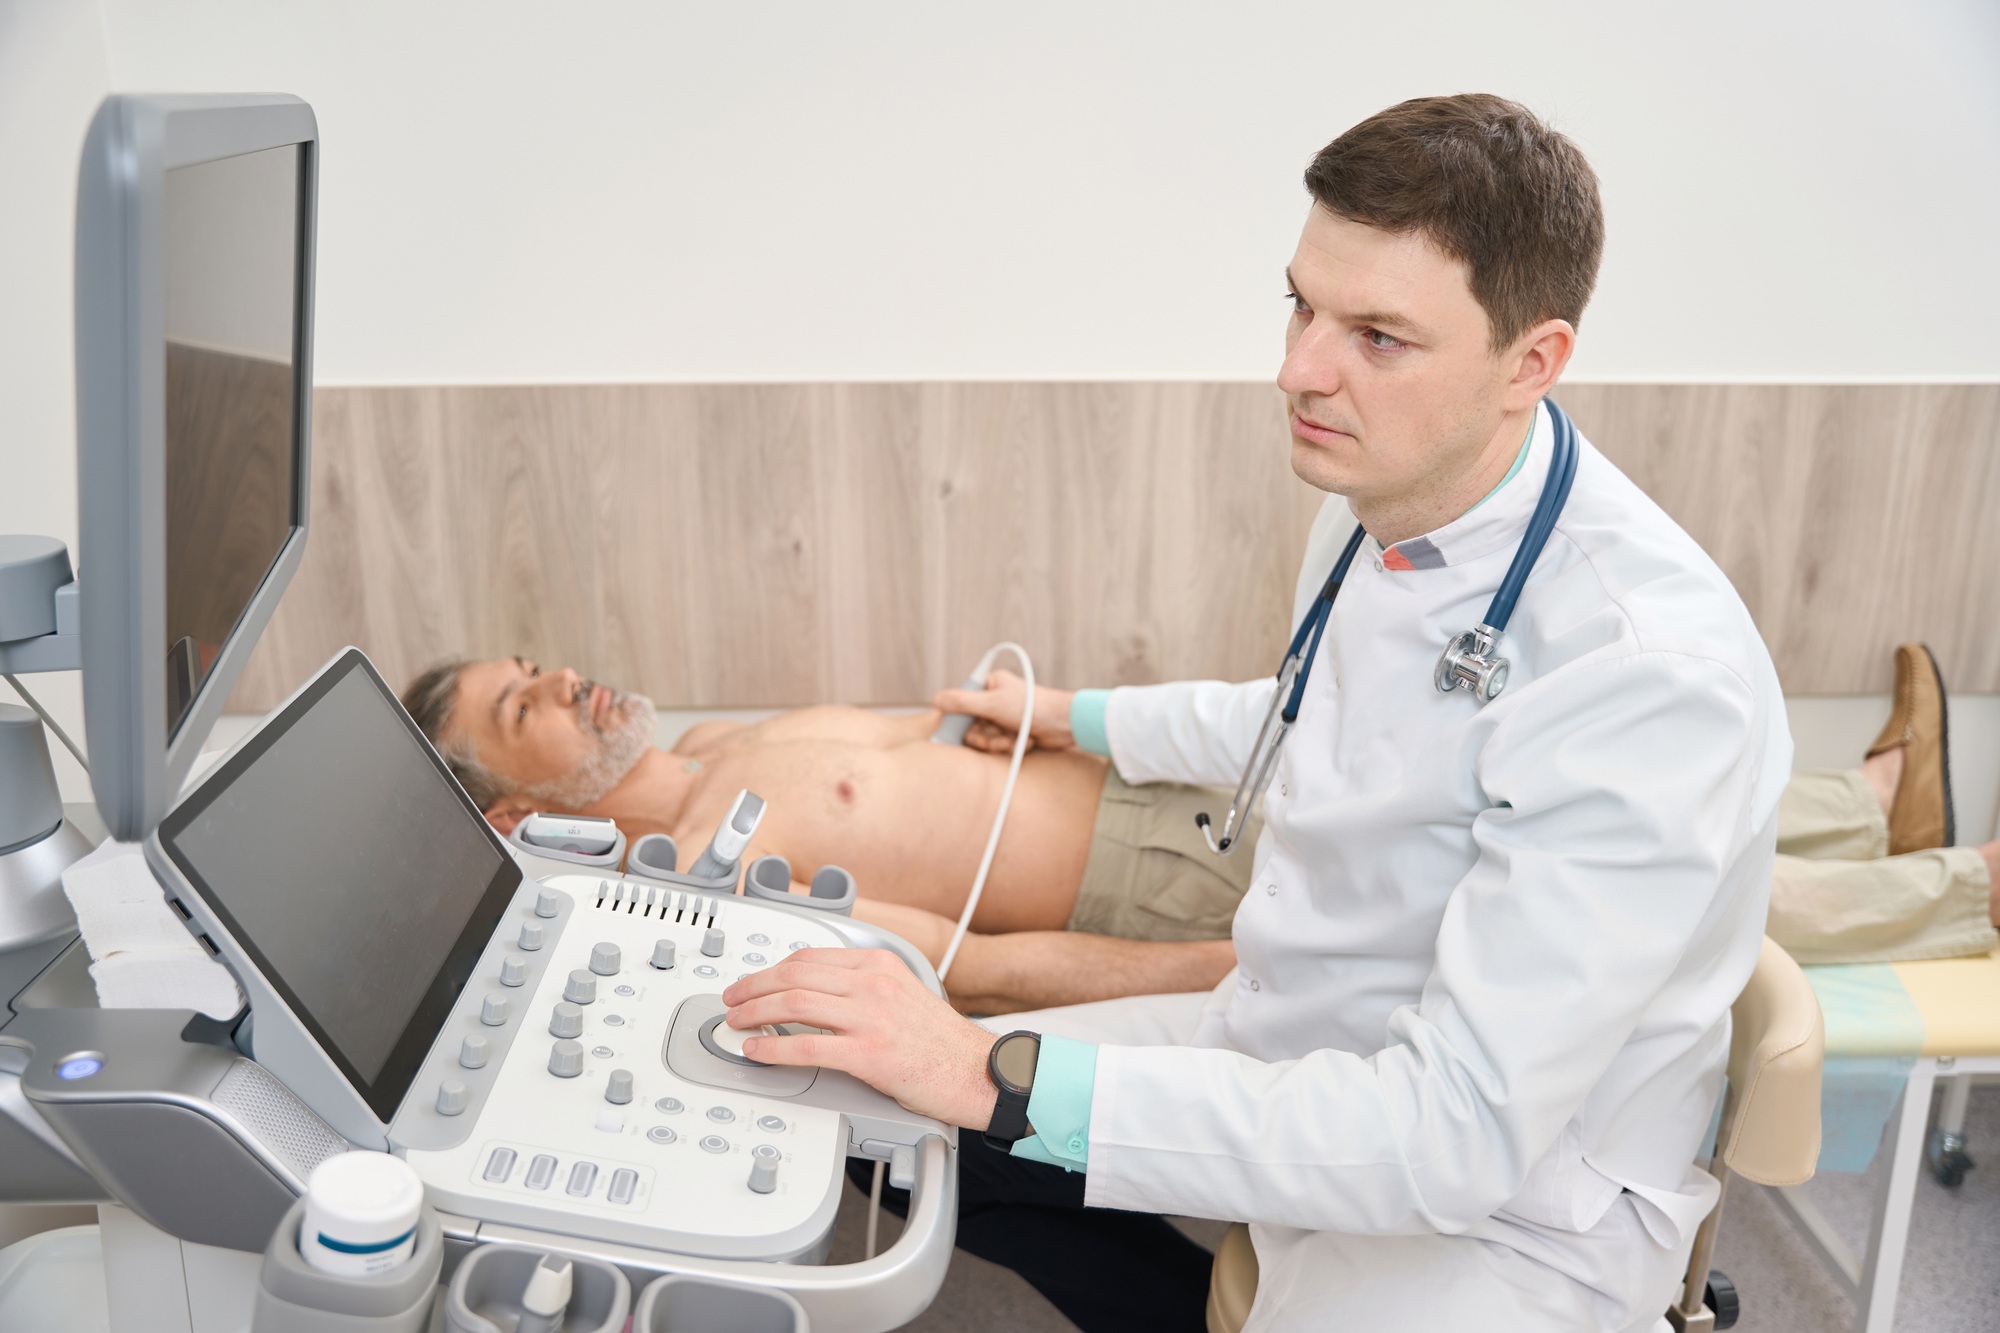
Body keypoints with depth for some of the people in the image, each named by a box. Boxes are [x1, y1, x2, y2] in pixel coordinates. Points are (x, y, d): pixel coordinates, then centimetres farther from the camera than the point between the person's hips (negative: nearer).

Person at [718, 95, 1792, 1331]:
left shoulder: (1654, 672, -31)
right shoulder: (1384, 504, -4)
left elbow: (1464, 1133, -31)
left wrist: (1001, 1076, -33)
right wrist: (1084, 719, 26)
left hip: (1511, 1208, -7)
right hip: (1295, 1049, 8)